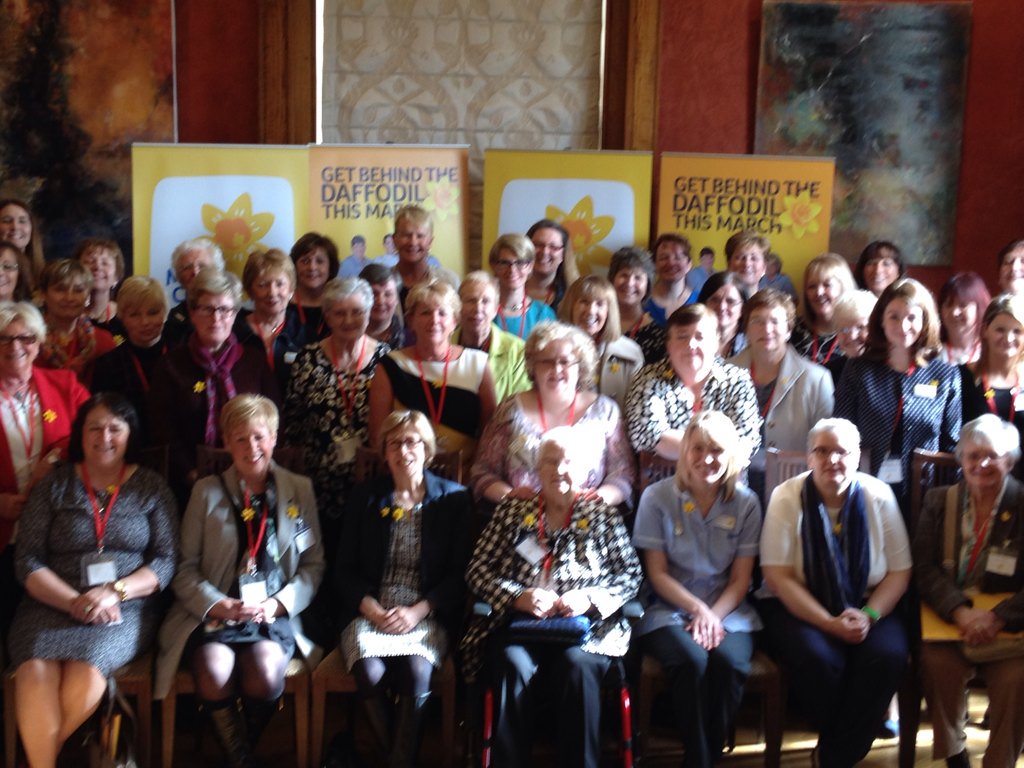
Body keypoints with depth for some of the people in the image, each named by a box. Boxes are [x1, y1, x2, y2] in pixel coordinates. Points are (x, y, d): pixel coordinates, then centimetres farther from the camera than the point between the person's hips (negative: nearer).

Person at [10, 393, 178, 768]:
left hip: (127, 608, -1)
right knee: (35, 669, -32)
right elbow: (28, 562, 4)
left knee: (87, 667, -32)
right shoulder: (54, 486, 10)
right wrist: (74, 602, -12)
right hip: (54, 605, 1)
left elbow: (166, 561, 3)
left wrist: (115, 591, -14)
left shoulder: (151, 488, 9)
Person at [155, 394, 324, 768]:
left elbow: (314, 563, 10)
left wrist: (279, 603, -7)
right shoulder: (207, 491, 12)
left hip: (274, 614, 0)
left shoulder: (299, 490, 13)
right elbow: (185, 567, 6)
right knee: (214, 670, -32)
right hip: (214, 614, 0)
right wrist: (217, 605, -12)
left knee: (265, 670, -31)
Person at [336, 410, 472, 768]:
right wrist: (370, 608, -9)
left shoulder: (455, 499, 6)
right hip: (370, 611, 1)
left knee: (417, 671, -33)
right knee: (370, 673, -30)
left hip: (428, 614, -1)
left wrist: (418, 611, -13)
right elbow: (345, 569, 9)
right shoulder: (365, 498, 12)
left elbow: (459, 573, 1)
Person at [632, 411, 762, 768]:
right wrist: (699, 609, -13)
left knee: (730, 663, -31)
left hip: (727, 609, 2)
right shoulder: (658, 497, 0)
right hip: (667, 609, -1)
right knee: (692, 662, -32)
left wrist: (714, 615, -13)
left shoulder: (745, 504, 5)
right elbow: (657, 573, -1)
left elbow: (741, 579, 4)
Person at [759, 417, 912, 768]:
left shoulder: (878, 496, -1)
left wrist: (870, 615, -17)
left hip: (866, 605, 2)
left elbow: (899, 571, 1)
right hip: (798, 607, -2)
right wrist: (830, 624, -21)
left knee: (887, 655, -28)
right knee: (818, 659, -32)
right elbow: (778, 577, -11)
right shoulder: (786, 497, -7)